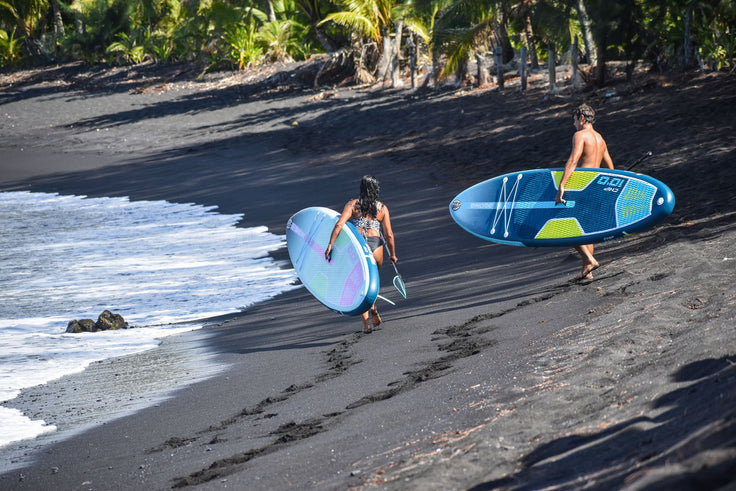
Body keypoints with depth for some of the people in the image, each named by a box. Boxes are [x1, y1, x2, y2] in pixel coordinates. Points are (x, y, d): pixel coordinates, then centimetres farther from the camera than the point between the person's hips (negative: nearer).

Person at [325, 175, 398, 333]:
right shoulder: (382, 208, 7)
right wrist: (392, 254, 15)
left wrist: (330, 245, -9)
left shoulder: (352, 205, 3)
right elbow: (389, 234, 4)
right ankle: (373, 306, 0)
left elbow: (339, 224, -10)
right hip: (375, 244, 1)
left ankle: (366, 324, 6)